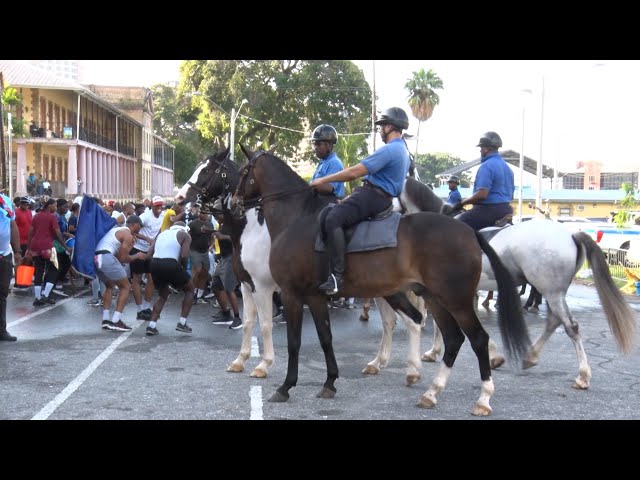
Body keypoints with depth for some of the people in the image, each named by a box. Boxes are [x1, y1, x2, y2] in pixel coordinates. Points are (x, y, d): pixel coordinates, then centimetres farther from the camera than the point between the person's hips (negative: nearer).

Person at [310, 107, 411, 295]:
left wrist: (323, 180, -9)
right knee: (337, 210, 22)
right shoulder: (403, 151, 21)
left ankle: (337, 275, -36)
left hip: (373, 196, -11)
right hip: (384, 198, 11)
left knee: (333, 219, -29)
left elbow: (354, 172, -18)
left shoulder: (388, 150, -14)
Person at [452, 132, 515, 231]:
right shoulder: (507, 167, 15)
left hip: (489, 210, -10)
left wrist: (462, 202, -13)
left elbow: (481, 195, -24)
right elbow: (511, 196, 20)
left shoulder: (486, 166, -15)